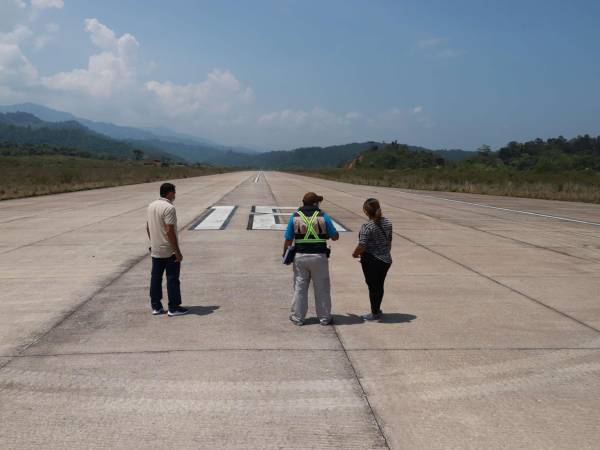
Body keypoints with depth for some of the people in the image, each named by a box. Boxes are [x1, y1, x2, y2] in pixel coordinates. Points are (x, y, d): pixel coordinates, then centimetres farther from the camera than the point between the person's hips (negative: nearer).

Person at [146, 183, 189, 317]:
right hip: (169, 251, -8)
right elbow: (169, 231, -23)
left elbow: (148, 227, 15)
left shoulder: (151, 206, 8)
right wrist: (178, 252, -19)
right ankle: (173, 308, 6)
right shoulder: (169, 208, -19)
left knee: (155, 278, 11)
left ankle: (156, 306, 18)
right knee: (172, 279, 1)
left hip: (155, 251, 8)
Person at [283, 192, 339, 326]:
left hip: (300, 256, 1)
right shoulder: (323, 217, -3)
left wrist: (285, 254, 16)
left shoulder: (295, 217, 0)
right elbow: (335, 237, 2)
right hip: (319, 256, -1)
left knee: (299, 288, 11)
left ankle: (297, 317, 17)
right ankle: (324, 317, 17)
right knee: (322, 288, 10)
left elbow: (288, 240, 1)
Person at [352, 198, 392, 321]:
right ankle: (377, 309, 34)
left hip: (372, 261, -7)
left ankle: (375, 313, 18)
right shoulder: (387, 223, 1)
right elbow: (389, 242, 11)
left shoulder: (367, 227, -21)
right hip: (386, 260, 7)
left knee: (373, 286, 7)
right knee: (380, 285, 19)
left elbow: (361, 247, -21)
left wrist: (355, 254, -1)